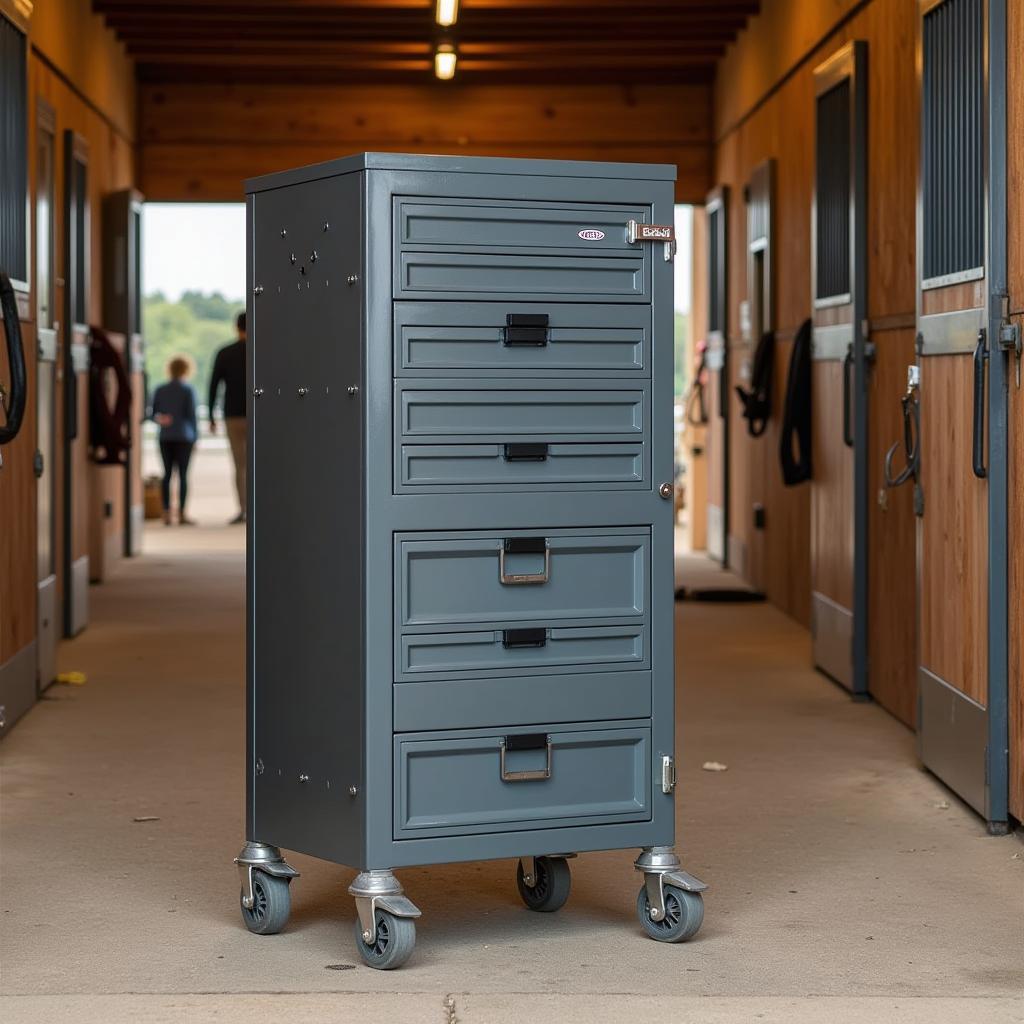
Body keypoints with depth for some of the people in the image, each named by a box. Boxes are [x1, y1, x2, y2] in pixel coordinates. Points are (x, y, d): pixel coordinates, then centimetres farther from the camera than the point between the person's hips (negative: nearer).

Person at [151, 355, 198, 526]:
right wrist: (195, 435, 1)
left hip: (165, 437, 3)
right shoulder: (188, 390, -5)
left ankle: (166, 514, 1)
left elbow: (154, 414, 4)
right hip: (184, 436, -3)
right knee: (183, 474, -2)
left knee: (167, 473, 6)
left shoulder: (160, 390, 5)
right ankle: (181, 514, -5)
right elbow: (191, 414, -6)